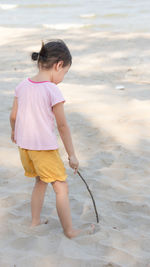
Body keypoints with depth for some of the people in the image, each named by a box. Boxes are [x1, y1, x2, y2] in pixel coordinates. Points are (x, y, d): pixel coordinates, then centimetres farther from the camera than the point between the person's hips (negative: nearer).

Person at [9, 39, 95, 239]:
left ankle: (35, 221, 34)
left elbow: (13, 116, 8)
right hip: (45, 148, -7)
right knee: (61, 188, 6)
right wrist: (72, 155, -5)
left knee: (41, 182, 25)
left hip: (24, 145, 7)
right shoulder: (53, 91, -17)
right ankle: (70, 230, 14)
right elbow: (62, 126, -13)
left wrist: (14, 132, 29)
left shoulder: (22, 86, 0)